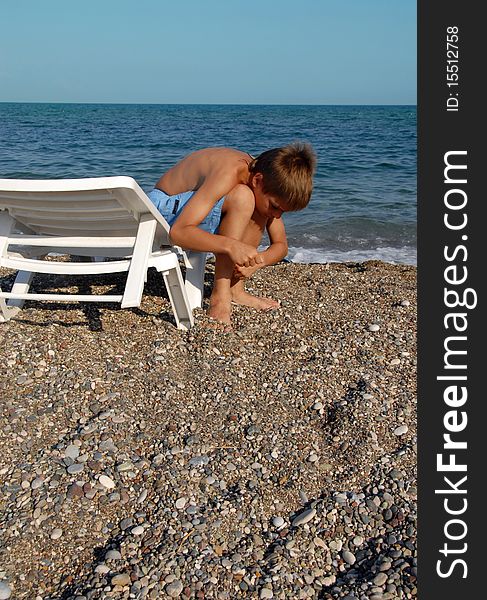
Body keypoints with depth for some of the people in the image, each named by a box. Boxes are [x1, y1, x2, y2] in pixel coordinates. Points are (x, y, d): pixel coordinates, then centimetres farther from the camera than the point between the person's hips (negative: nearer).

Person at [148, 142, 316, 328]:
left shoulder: (268, 177, -7)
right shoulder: (229, 173, -32)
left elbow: (281, 245, -2)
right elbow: (178, 232, -37)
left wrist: (256, 261, -22)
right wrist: (231, 246, -48)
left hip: (190, 204, 8)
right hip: (164, 206, -8)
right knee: (242, 198, -29)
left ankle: (235, 289, -2)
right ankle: (220, 296, -24)